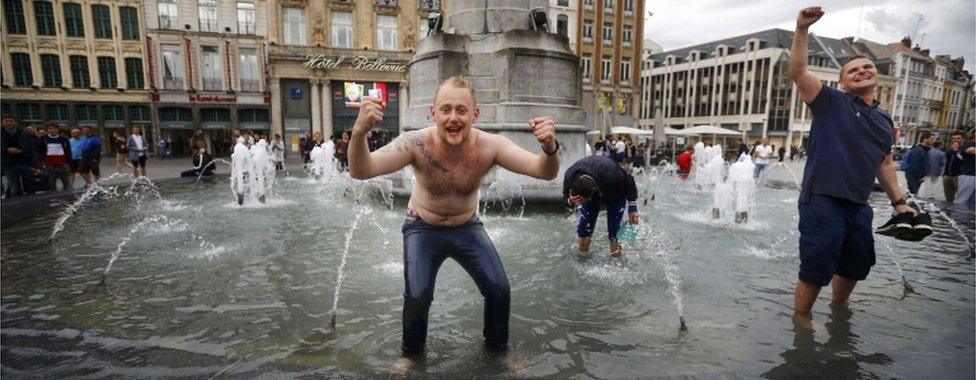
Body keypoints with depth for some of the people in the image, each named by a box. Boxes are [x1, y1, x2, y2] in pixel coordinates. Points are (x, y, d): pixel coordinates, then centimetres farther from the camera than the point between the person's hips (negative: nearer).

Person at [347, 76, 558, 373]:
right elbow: (360, 171, -36)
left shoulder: (490, 146, -25)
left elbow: (545, 173, -30)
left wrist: (550, 148, -53)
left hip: (468, 228, 2)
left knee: (499, 290, -4)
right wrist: (359, 132, -57)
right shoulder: (416, 144, -28)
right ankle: (411, 352, 20)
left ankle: (498, 348, 27)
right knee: (417, 296, -13)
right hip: (423, 229, -1)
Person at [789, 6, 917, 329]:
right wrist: (802, 30, -26)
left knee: (857, 264, 22)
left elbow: (884, 163, 23)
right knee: (816, 267, -2)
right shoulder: (831, 102, -4)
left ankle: (838, 308, 47)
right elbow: (797, 72, -17)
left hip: (858, 205, 7)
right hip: (822, 201, -7)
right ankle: (800, 319, 17)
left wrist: (898, 201, 23)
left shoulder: (885, 120, 16)